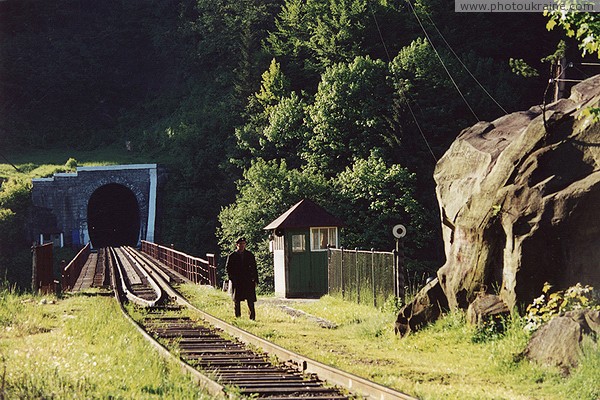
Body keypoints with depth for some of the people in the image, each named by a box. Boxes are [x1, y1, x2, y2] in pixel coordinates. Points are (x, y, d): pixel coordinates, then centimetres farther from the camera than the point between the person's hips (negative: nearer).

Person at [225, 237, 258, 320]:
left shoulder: (250, 255, 9)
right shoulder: (232, 256, 4)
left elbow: (254, 268, 10)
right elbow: (228, 268, 5)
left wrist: (255, 280, 3)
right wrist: (232, 278, -7)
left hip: (248, 281, 1)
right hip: (237, 282, -1)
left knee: (251, 301, -6)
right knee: (237, 301, 4)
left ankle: (252, 317, -3)